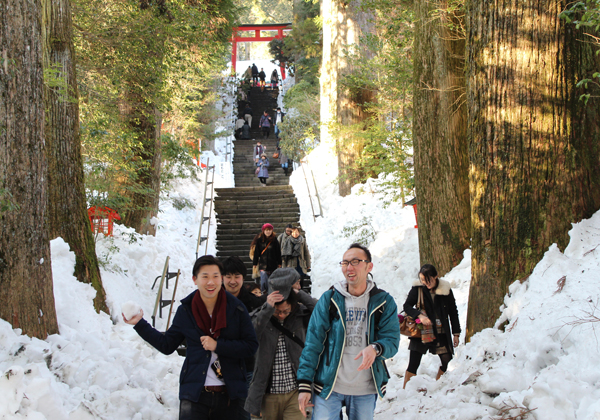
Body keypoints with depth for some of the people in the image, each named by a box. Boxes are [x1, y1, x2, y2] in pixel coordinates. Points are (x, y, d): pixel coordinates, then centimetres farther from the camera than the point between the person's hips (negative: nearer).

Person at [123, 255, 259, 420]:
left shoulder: (236, 308, -1)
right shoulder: (185, 311, 3)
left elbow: (251, 345, -4)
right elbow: (167, 345, 12)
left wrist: (218, 345, -15)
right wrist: (140, 324, 7)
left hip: (230, 395, 0)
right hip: (194, 394, 0)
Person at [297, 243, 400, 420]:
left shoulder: (384, 302, 2)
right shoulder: (329, 299, 0)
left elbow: (392, 341, -4)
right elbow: (313, 343, -2)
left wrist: (375, 348, -28)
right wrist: (304, 384, -7)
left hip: (366, 391, 1)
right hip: (329, 387, -1)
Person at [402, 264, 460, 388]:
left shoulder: (445, 290, -2)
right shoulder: (418, 288, -4)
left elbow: (453, 312, 6)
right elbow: (407, 306, -3)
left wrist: (456, 333, 7)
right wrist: (420, 315, -21)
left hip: (441, 332, 2)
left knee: (447, 360, 0)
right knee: (413, 363, -7)